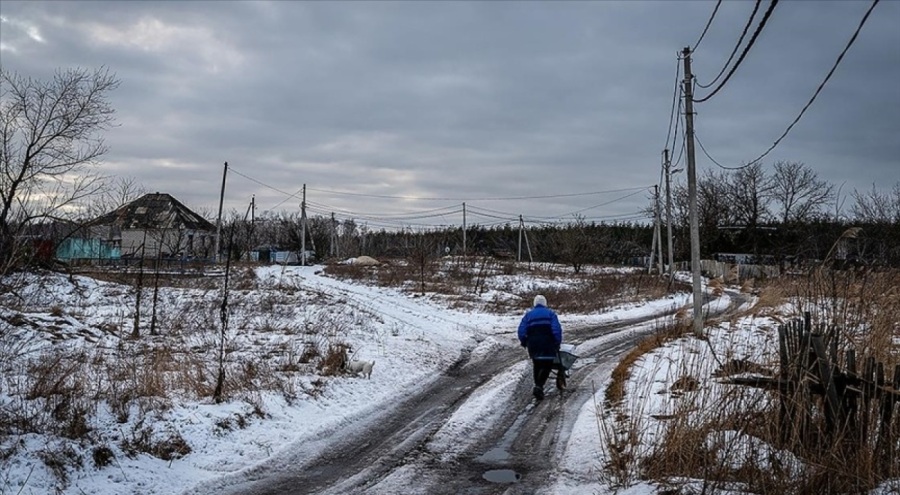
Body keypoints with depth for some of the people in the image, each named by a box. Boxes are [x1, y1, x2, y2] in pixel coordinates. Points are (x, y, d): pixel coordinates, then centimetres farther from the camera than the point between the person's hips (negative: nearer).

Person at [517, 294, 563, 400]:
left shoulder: (528, 314, 14)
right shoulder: (550, 313, 8)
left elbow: (521, 331, 6)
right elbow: (557, 329, -5)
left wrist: (524, 342, 17)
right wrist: (557, 343, 0)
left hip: (533, 344, 3)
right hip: (547, 345, -3)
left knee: (537, 365, 18)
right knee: (547, 366, 0)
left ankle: (538, 386, 19)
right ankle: (539, 387, -18)